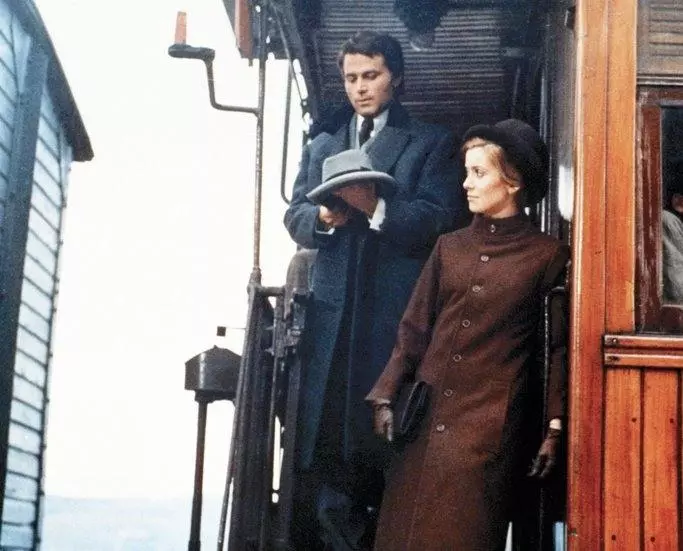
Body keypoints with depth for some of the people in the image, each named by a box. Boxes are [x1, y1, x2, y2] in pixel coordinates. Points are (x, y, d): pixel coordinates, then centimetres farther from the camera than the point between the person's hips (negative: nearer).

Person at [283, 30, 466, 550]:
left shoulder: (432, 143, 10)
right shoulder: (322, 146, 23)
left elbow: (439, 218, -4)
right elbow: (295, 216, 12)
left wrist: (377, 208, -20)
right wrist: (324, 216, -10)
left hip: (398, 310, -3)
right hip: (332, 309, 3)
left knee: (388, 438, -4)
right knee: (319, 434, -2)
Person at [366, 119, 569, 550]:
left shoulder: (548, 255, 0)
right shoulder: (449, 247, 12)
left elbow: (559, 347, 0)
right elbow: (414, 331, 11)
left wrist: (555, 429, -5)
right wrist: (385, 398, 3)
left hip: (491, 424, -4)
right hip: (427, 418, 4)